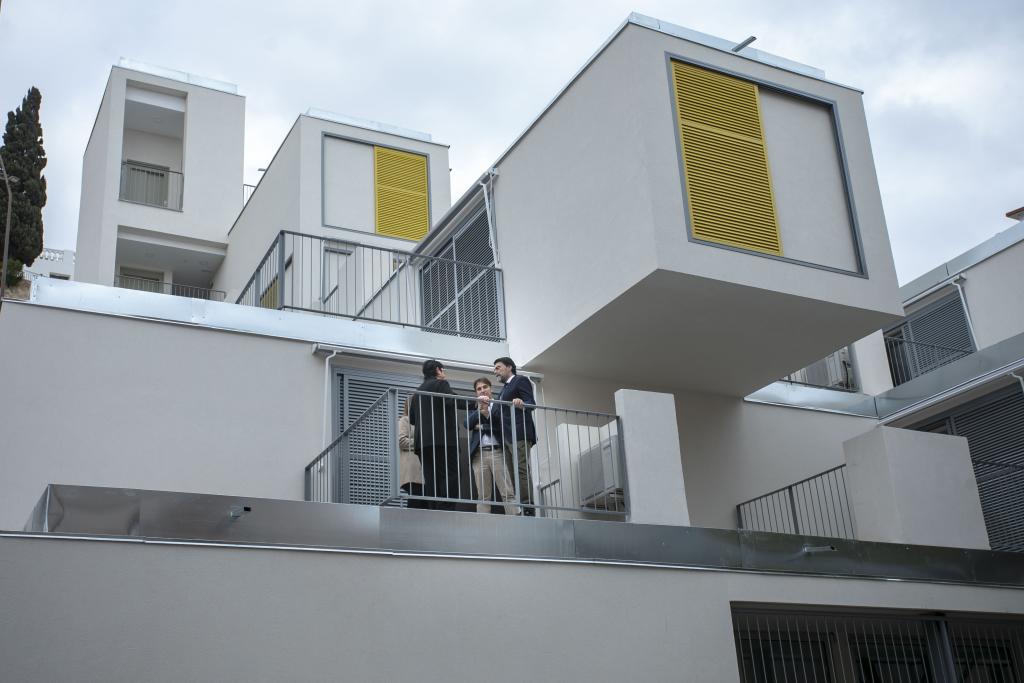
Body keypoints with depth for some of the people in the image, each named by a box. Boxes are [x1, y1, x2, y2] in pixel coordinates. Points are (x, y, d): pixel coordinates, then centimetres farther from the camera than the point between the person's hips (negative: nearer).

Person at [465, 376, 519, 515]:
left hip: (498, 452, -2)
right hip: (479, 454, 2)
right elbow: (468, 424, 1)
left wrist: (482, 426, -1)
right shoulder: (473, 409, 19)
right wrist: (479, 410, -12)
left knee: (508, 493, -9)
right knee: (483, 496, -2)